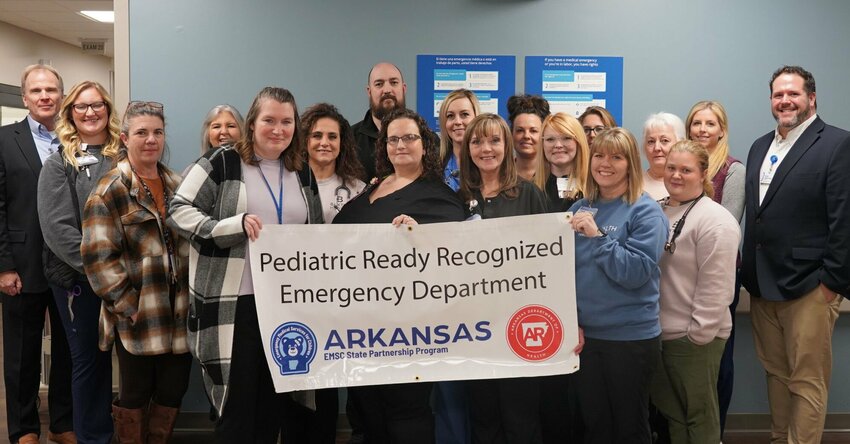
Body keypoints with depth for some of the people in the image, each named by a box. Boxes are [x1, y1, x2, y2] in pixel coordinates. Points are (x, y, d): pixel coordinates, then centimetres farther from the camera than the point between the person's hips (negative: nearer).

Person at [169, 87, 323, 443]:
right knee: (236, 406, 1)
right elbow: (179, 211, -8)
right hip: (233, 303, -5)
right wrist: (235, 224, -22)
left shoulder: (302, 175, 12)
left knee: (272, 406, 14)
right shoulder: (221, 162, -4)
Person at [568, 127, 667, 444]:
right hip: (584, 333, 5)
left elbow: (637, 272, -20)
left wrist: (597, 236, -25)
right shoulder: (580, 208, 7)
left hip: (631, 336, -4)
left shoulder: (645, 211, -9)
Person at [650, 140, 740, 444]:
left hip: (694, 336, -7)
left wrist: (699, 333, -18)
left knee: (698, 417, 7)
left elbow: (715, 286, -18)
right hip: (657, 331, 7)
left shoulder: (715, 221, -14)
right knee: (669, 410, 19)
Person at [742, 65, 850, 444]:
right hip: (762, 285, 7)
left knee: (808, 382, 3)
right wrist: (749, 272, 8)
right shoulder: (760, 146, 14)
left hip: (809, 288, -6)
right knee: (776, 373, 16)